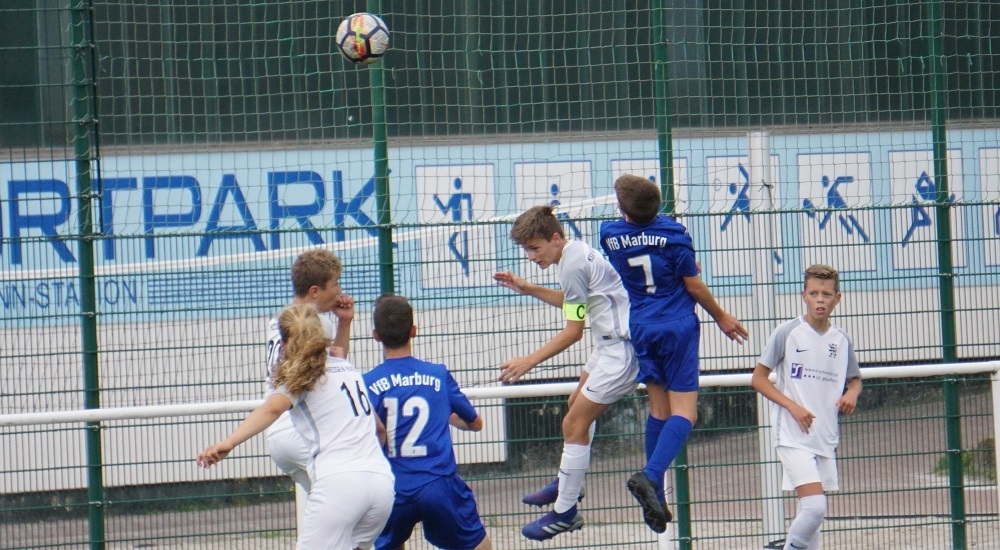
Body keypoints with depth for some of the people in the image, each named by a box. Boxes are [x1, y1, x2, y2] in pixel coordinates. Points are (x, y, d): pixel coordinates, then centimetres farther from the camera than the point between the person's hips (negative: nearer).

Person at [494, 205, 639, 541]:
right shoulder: (578, 252, 8)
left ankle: (565, 512, -3)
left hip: (620, 350, -11)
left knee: (575, 424, -8)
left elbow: (574, 331, -19)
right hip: (611, 345, 11)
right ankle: (568, 482, 44)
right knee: (578, 404, 27)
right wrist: (529, 289, 18)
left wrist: (529, 361, -19)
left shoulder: (573, 265, -21)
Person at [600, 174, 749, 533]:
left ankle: (655, 496, 14)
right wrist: (721, 318, 10)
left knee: (658, 408, 15)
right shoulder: (672, 234, -13)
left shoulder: (610, 234, -2)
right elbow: (695, 286, -6)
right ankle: (650, 477, -27)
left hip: (640, 329, 4)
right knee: (683, 412, -5)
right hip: (678, 328, -4)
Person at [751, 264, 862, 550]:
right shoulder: (787, 333, -6)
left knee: (810, 512, 8)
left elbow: (854, 379, 24)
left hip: (826, 439, 5)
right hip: (794, 437, -5)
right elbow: (759, 379, -3)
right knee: (815, 507, -19)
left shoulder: (841, 340, 8)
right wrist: (793, 406, -14)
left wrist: (851, 394, 0)